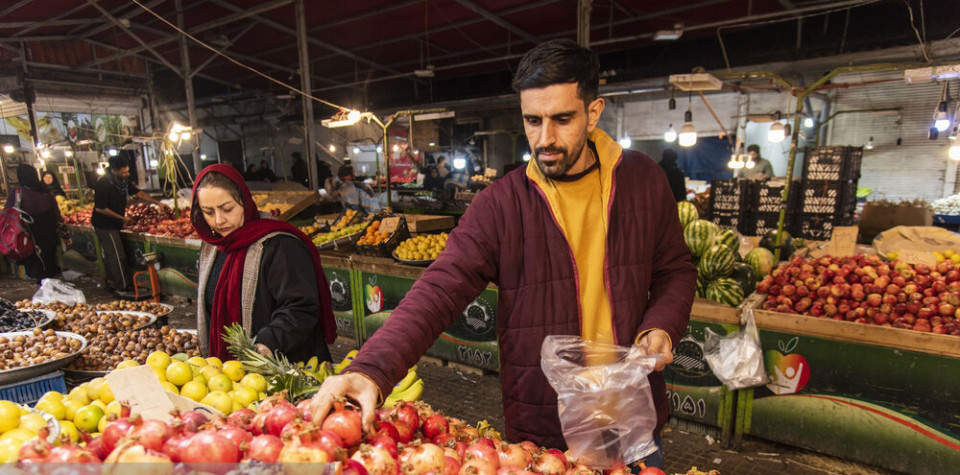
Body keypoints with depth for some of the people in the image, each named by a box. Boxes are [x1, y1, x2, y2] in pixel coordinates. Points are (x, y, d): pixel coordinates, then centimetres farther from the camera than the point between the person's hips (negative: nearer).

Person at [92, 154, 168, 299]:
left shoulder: (123, 180, 1)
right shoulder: (103, 184, -24)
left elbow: (139, 193, 10)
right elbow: (100, 208, -22)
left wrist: (158, 203, 2)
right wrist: (122, 218, -17)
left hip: (113, 224, 9)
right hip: (104, 225, -9)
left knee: (110, 254, 19)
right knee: (118, 256, -9)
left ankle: (111, 281, 32)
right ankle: (121, 288, -5)